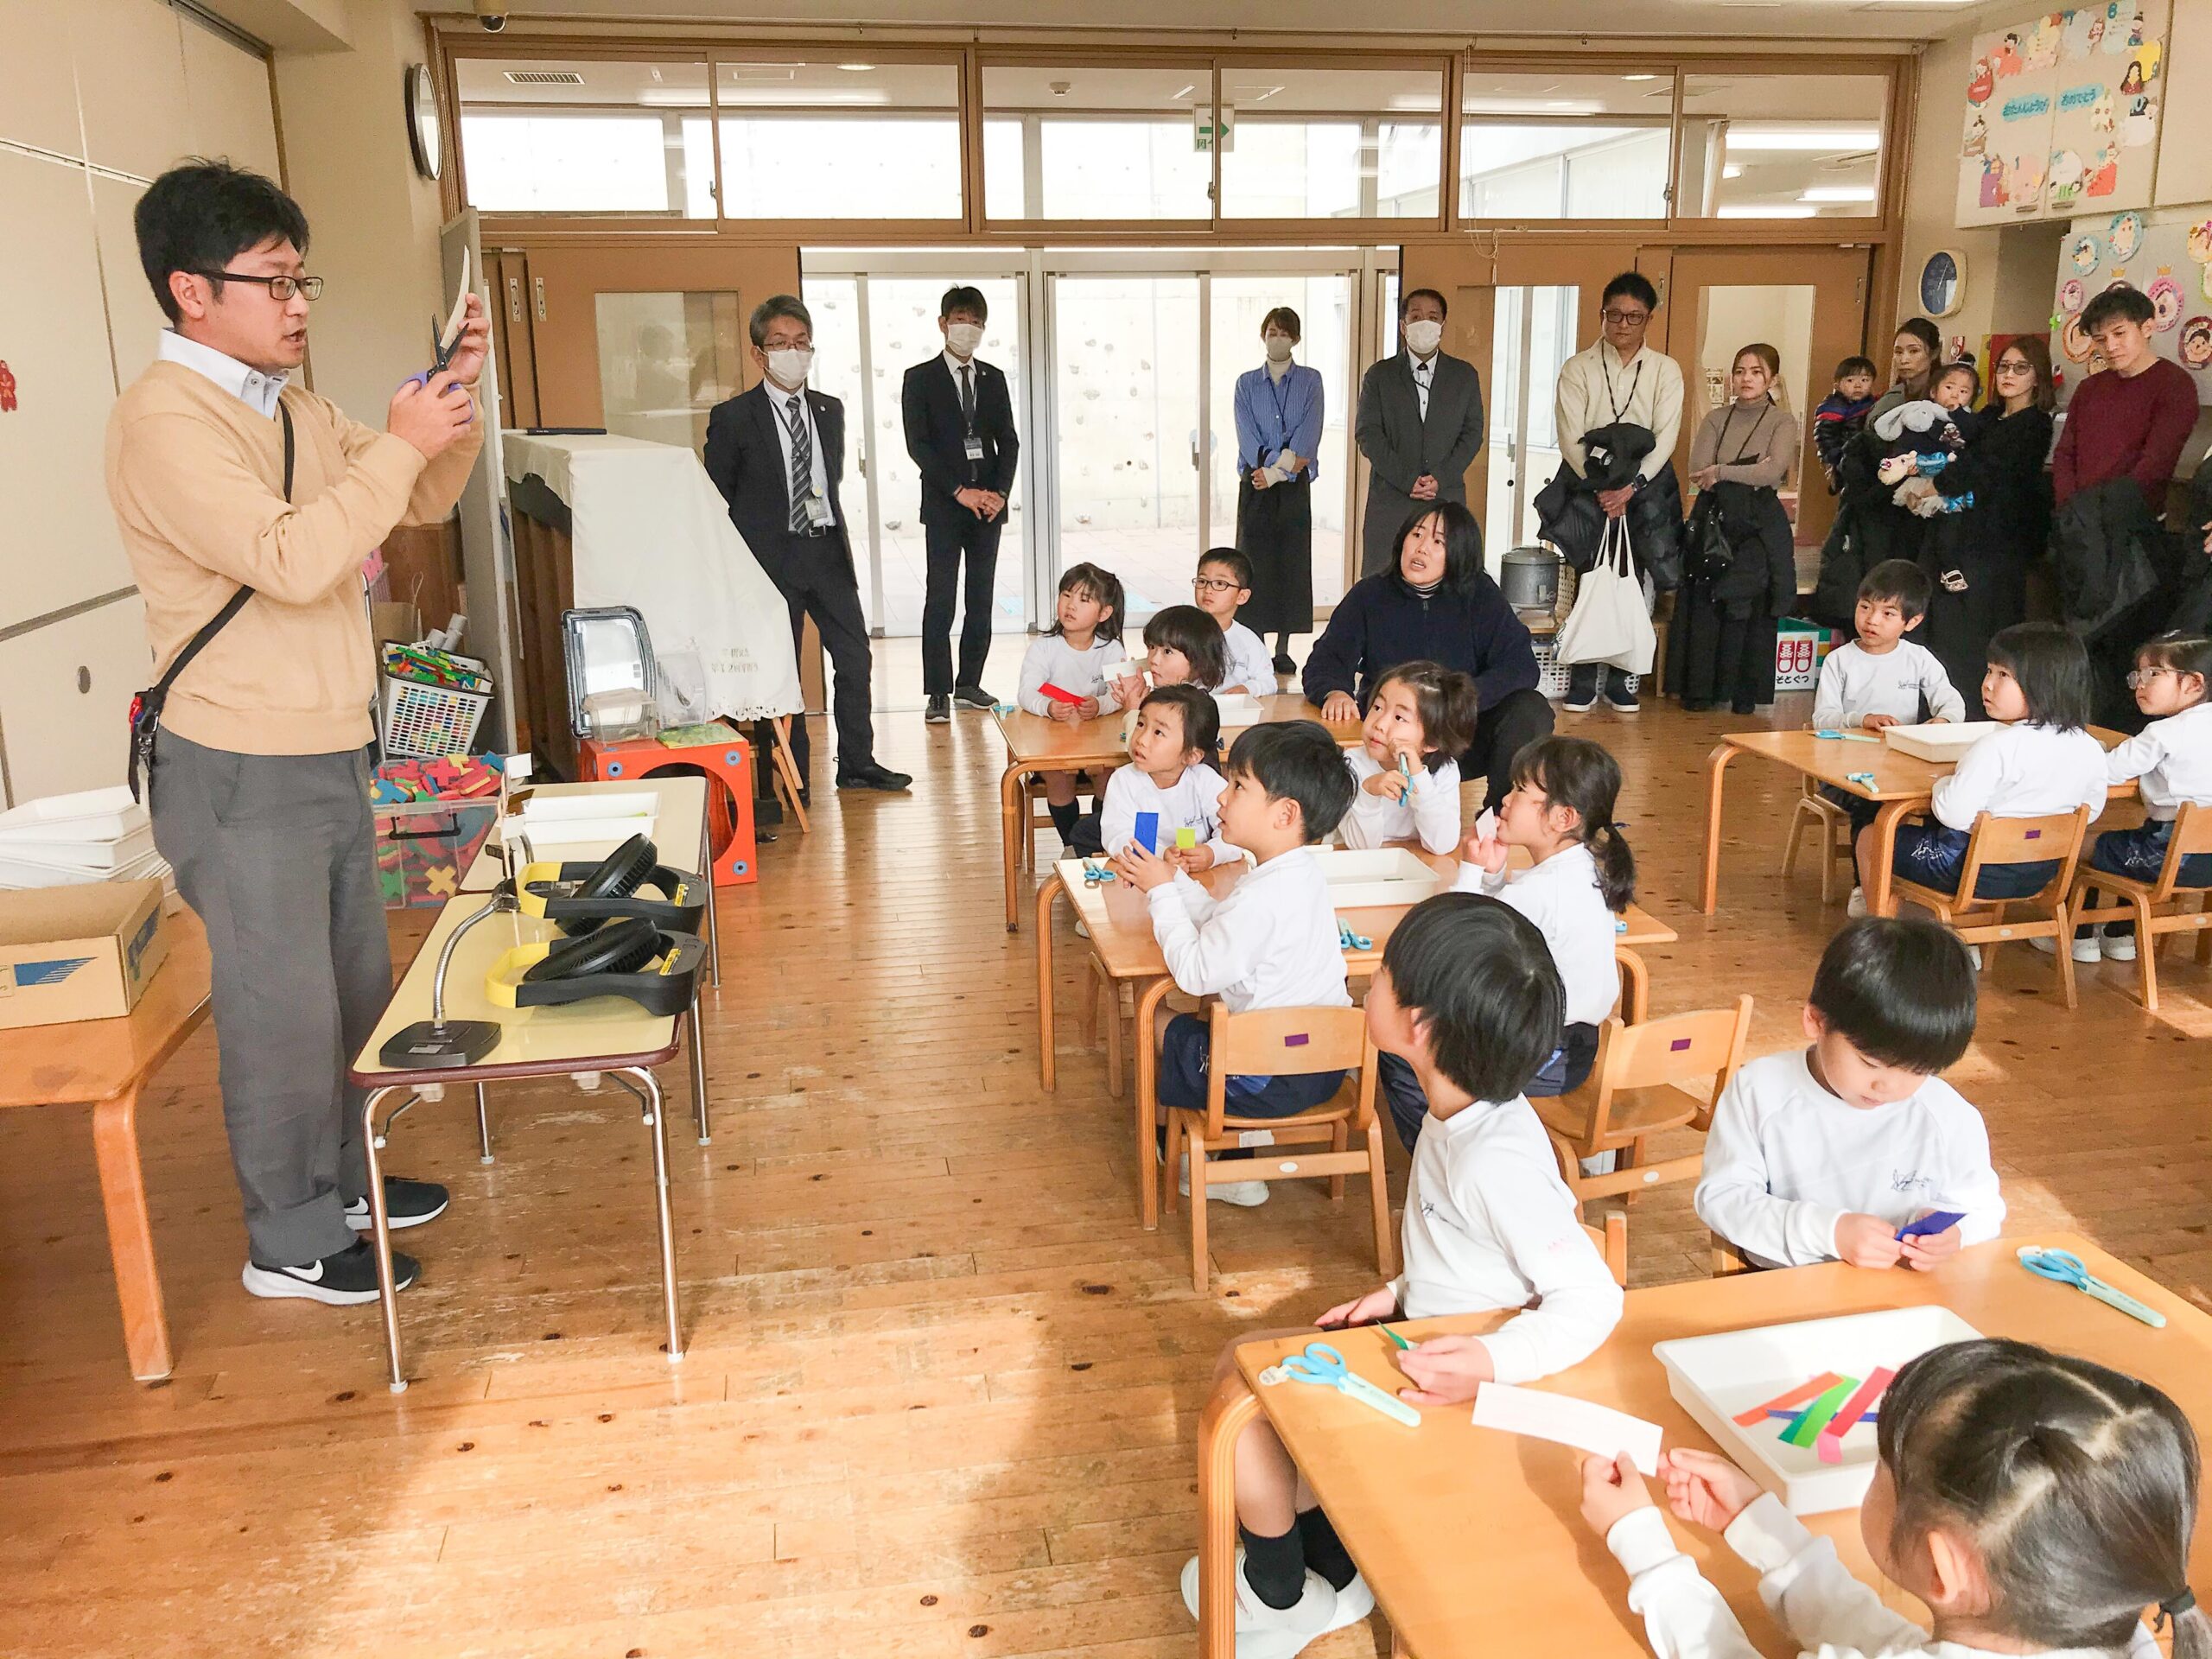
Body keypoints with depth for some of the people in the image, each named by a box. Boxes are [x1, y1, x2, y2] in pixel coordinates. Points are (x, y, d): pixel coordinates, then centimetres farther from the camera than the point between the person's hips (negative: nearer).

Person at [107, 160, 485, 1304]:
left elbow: (422, 502, 15)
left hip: (328, 757, 9)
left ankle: (339, 1180, 36)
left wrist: (454, 399, -1)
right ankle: (290, 1243, 18)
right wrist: (397, 444, -21)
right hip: (244, 775, -9)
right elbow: (292, 559, -28)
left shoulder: (291, 408, 11)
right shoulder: (164, 420, -16)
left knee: (357, 986, 18)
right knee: (283, 1009, 1)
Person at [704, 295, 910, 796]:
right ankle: (794, 778, 15)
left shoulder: (830, 411, 10)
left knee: (855, 659, 7)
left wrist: (834, 530, 13)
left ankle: (857, 763, 22)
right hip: (771, 560, -5)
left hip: (828, 553, 5)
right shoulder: (733, 417, -5)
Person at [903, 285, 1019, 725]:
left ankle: (969, 685, 15)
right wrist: (960, 491, -15)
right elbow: (917, 444, -7)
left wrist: (999, 492, -5)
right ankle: (938, 693, -3)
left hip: (988, 503, 4)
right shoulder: (920, 378, 1)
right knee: (940, 601, -6)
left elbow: (1009, 440, 11)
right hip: (944, 505, -4)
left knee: (981, 599, 7)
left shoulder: (994, 378, 13)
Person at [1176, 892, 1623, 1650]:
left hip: (1450, 1380, -9)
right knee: (1239, 1361, 12)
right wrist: (1403, 1292, 0)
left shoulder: (1497, 1162, -32)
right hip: (1427, 1333, 9)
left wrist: (1491, 1364, -41)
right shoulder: (1467, 1114, -5)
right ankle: (1335, 1567, 26)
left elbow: (1592, 1299, -30)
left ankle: (1278, 1600, 19)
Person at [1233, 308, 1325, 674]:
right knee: (1255, 560, -2)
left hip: (1295, 486, 0)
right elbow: (1247, 435, -1)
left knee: (1291, 561, 1)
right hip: (1255, 482, 0)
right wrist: (1286, 462, -14)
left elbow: (1309, 432, -4)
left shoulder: (1310, 380, 7)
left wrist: (1276, 471, -15)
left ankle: (1283, 651, 7)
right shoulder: (1247, 383, 9)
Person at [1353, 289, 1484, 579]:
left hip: (1447, 500, 1)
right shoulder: (1379, 375, 7)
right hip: (1391, 500, -1)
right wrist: (1407, 480, -12)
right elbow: (1367, 433, -1)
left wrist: (1440, 479, -9)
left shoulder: (1465, 376, 12)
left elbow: (1473, 433, 7)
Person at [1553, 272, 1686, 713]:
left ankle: (1620, 681, 9)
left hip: (1644, 483, 1)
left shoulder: (1665, 370, 6)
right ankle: (1582, 682, 3)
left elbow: (1664, 439, -2)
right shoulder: (1578, 368, 3)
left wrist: (1630, 487, -15)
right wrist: (1601, 486, -16)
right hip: (1589, 482, -1)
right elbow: (1570, 437, -5)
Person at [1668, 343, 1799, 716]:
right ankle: (1699, 690, 4)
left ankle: (1745, 695, 3)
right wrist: (1748, 474, -13)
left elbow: (1773, 472, -14)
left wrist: (1723, 472, -14)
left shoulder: (1782, 422, 3)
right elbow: (1697, 471, -4)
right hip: (1716, 521, 2)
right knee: (1704, 605, -3)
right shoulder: (1716, 419, 10)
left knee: (1752, 610, -4)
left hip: (1760, 527, -2)